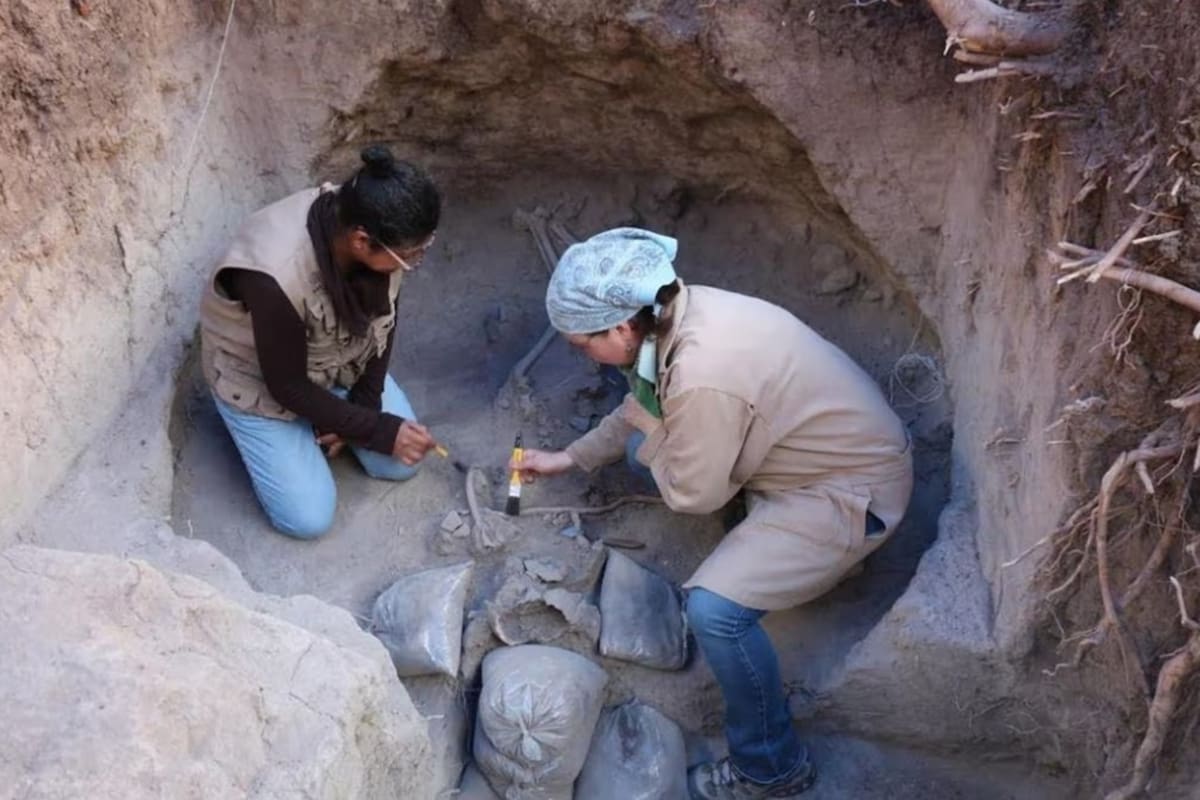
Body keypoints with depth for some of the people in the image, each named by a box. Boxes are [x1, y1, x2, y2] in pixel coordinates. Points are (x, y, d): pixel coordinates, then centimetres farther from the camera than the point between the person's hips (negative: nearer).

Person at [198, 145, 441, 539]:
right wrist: (380, 431, -23)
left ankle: (332, 415, 22)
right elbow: (288, 386, -28)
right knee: (309, 518, -5)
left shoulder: (376, 228, -25)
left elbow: (383, 319, -6)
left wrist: (364, 403, -11)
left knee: (401, 463, 0)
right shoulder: (276, 276, -42)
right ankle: (258, 426, 17)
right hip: (261, 381, -5)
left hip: (339, 361, 5)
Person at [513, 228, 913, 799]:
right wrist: (570, 457, 16)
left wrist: (649, 441, -2)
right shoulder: (679, 311, -7)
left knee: (714, 608, -20)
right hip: (832, 446, 9)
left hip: (854, 489, -9)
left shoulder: (703, 376, -34)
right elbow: (646, 405, 12)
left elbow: (693, 494, -19)